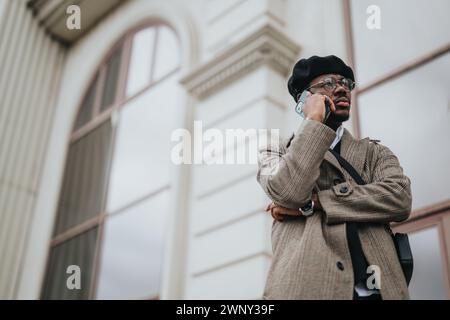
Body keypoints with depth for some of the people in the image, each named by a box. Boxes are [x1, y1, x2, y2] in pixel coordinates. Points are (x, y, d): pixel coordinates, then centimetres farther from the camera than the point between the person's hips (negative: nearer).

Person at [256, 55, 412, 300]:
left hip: (376, 288, 2)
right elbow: (287, 193, -11)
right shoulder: (276, 151, 12)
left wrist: (311, 202, -9)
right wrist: (313, 120, -2)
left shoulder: (375, 152, 17)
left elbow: (399, 199, -4)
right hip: (307, 287, -2)